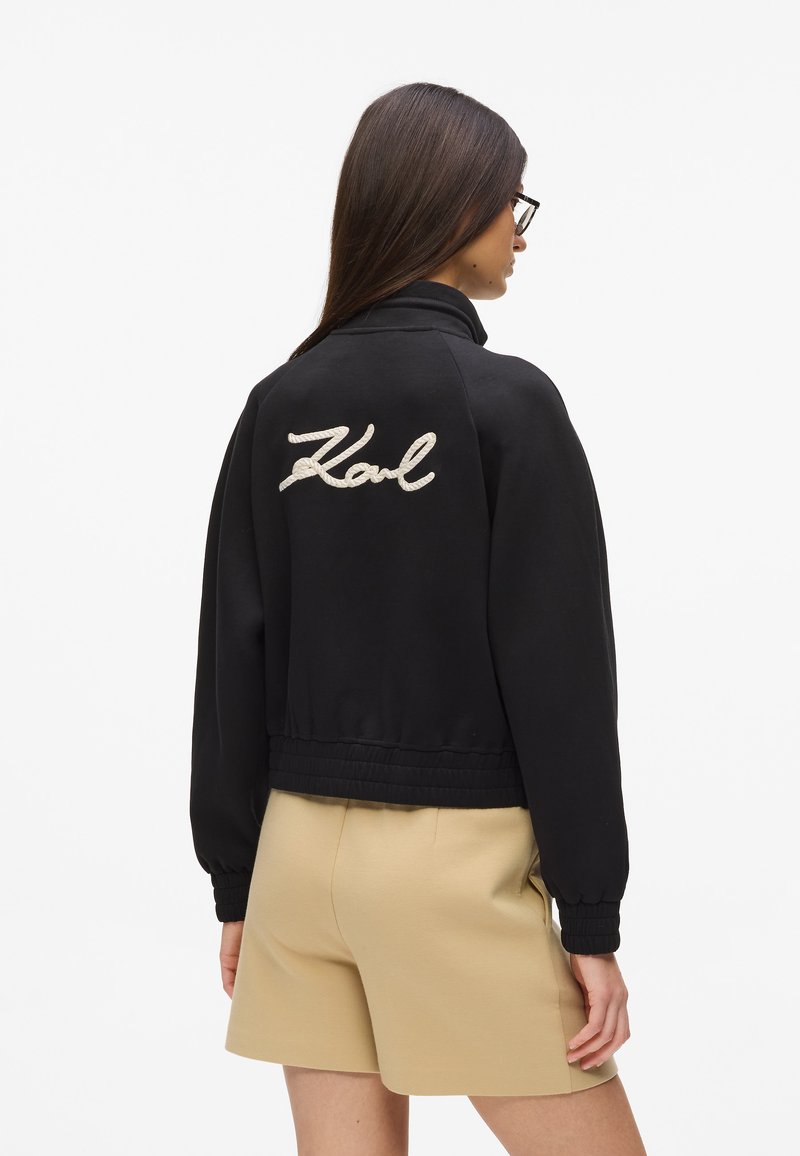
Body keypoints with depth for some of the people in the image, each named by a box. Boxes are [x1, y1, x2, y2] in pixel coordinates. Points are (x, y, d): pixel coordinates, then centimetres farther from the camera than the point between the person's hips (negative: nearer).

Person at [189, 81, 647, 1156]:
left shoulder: (280, 405, 5)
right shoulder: (507, 400, -9)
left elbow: (235, 655, 6)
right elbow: (561, 676, -11)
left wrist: (235, 877, 14)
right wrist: (592, 918, -5)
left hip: (303, 845, 6)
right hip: (458, 858, -5)